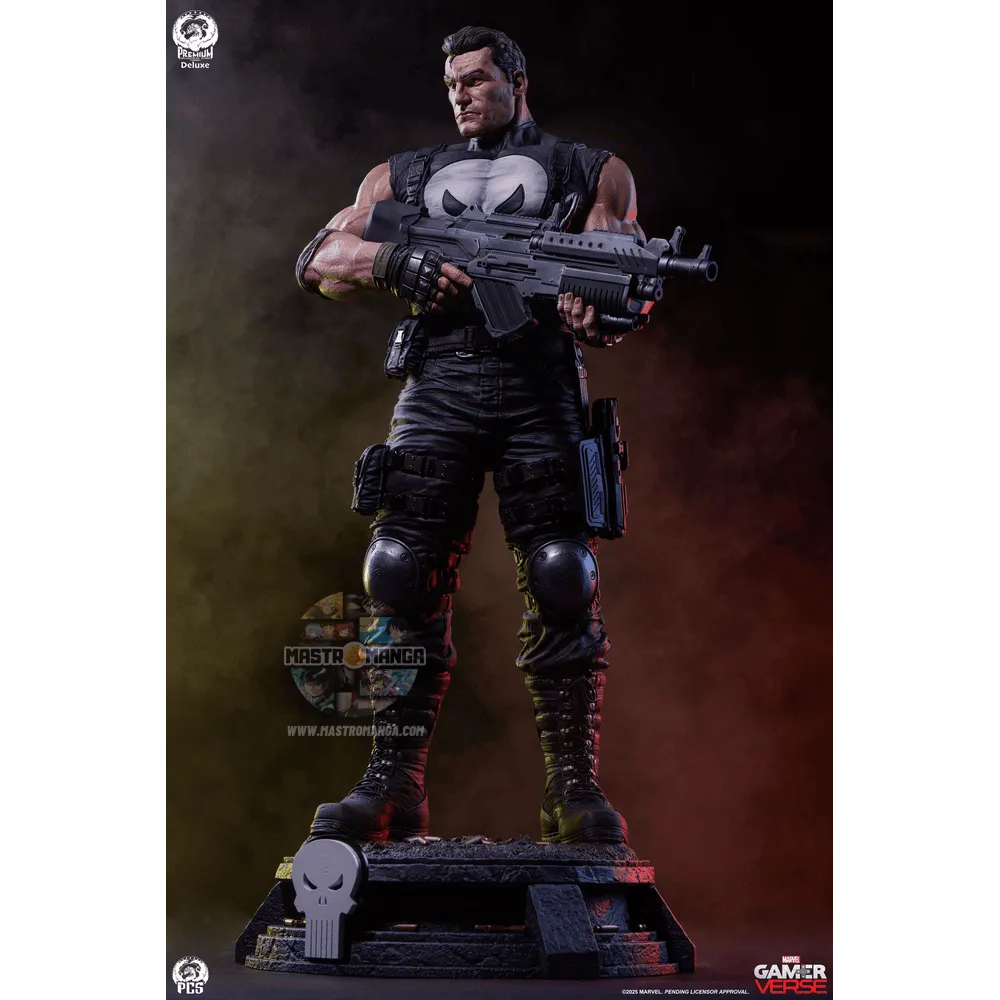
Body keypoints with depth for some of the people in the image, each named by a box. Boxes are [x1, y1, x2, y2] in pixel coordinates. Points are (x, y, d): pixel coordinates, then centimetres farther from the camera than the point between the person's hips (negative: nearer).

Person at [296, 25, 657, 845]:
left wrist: (597, 306, -16)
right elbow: (318, 260, 17)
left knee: (561, 589, -10)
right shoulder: (409, 176, 26)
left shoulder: (591, 171, 20)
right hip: (439, 386, 2)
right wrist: (390, 260, -4)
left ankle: (576, 792, -7)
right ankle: (392, 785, -1)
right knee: (404, 580, -7)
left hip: (541, 387, -2)